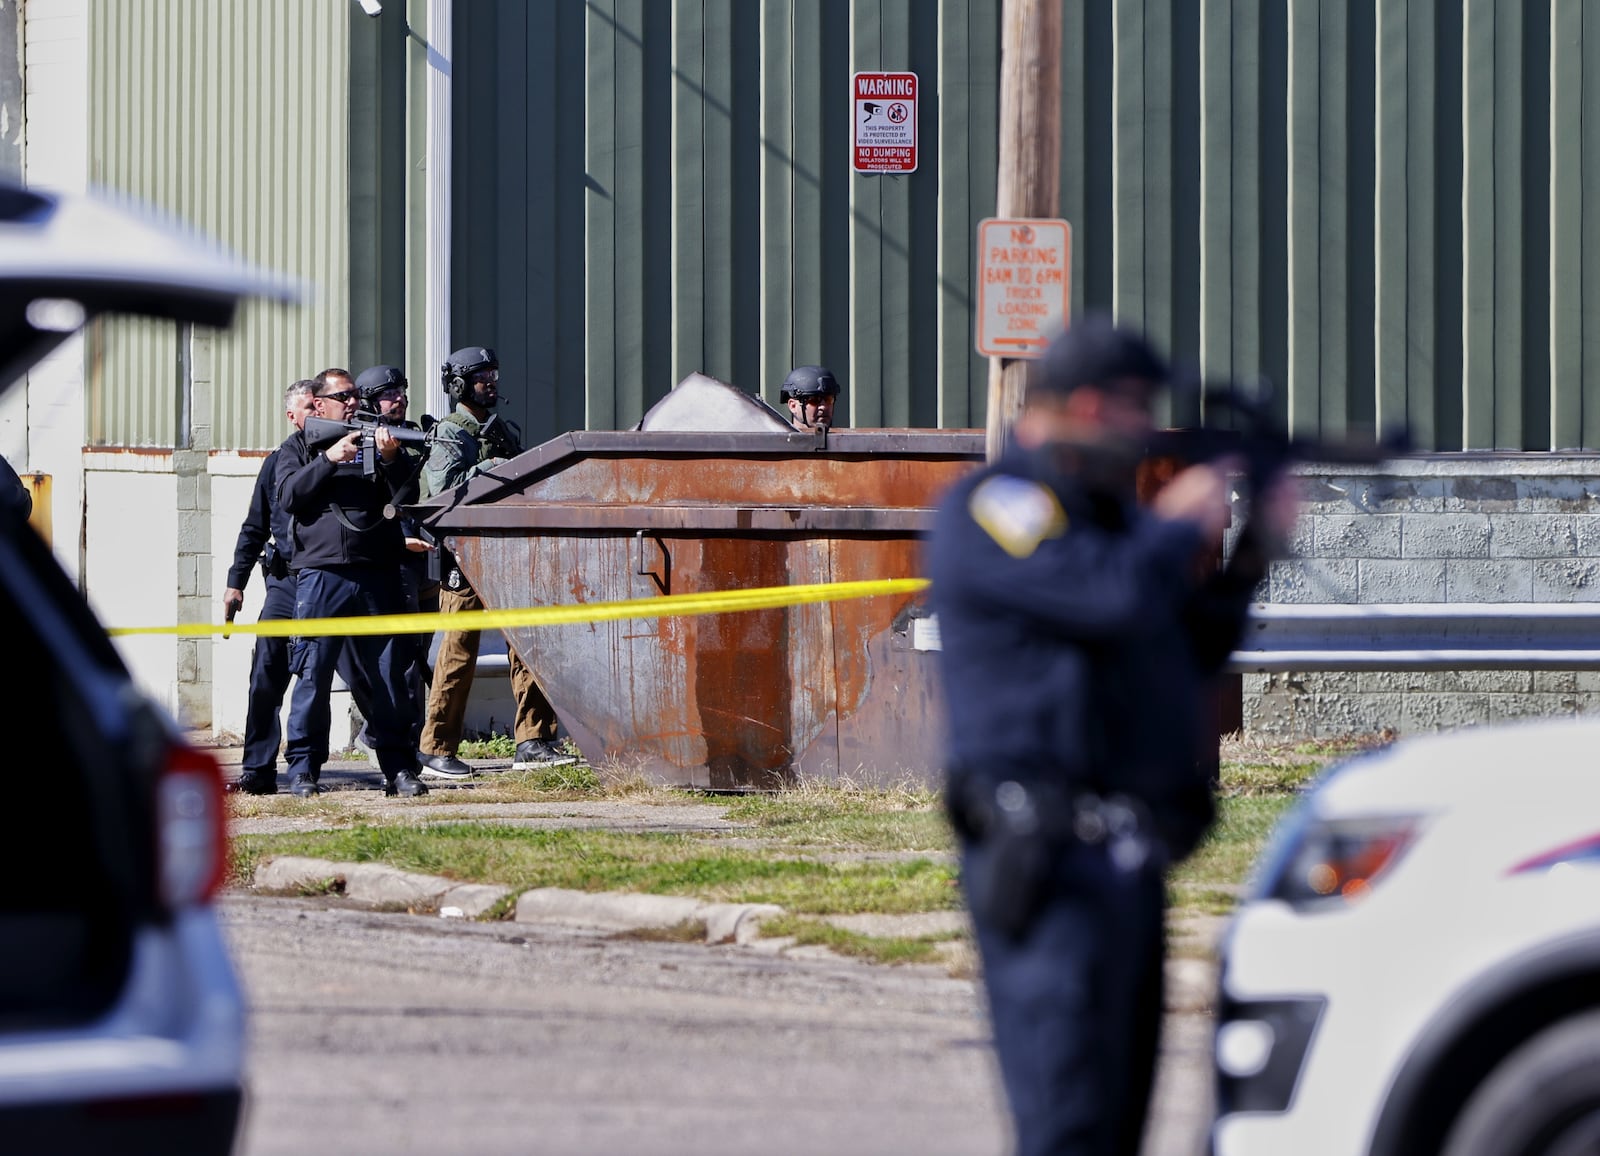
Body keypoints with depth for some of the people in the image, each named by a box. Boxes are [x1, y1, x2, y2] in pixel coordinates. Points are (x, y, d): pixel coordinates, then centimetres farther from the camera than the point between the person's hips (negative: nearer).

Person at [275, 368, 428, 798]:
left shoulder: (377, 439, 17)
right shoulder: (299, 446, 13)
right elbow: (289, 496, -4)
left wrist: (390, 459, -11)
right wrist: (330, 458, -11)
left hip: (378, 574, 2)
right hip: (321, 573, -2)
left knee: (389, 674, 2)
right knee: (314, 673, -5)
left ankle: (399, 767, 6)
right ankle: (302, 769, 0)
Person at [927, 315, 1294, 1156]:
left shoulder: (1102, 511, 21)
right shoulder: (998, 506, -9)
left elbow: (1192, 651, 27)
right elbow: (1116, 597, -23)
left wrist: (1252, 553, 14)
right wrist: (1180, 525, -5)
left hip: (1125, 863, 10)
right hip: (1054, 862, -10)